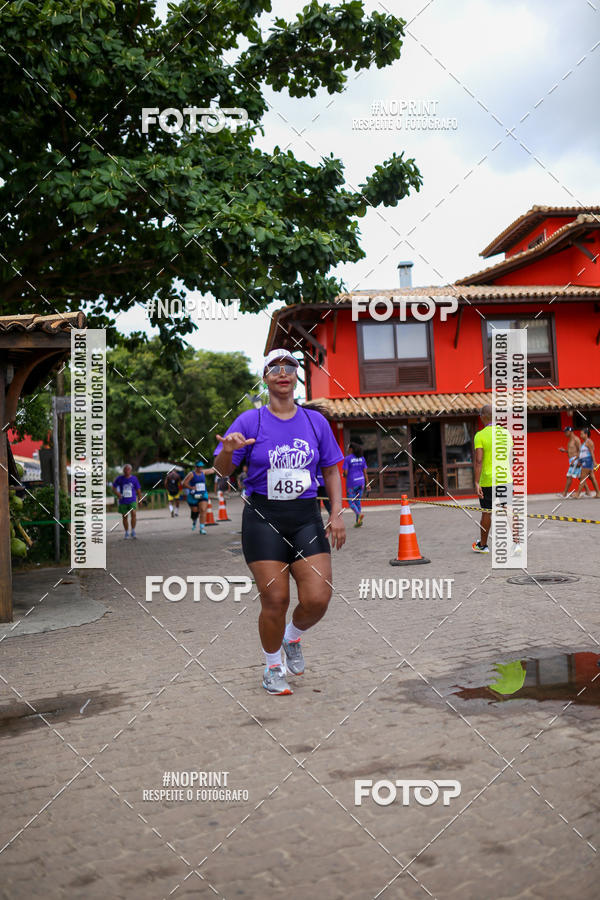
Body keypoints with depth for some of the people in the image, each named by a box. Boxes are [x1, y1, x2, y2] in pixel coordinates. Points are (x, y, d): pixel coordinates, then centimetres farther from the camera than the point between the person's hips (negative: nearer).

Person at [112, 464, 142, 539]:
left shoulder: (134, 479, 1)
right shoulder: (119, 478, 0)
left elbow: (138, 490, 8)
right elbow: (114, 487, 9)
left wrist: (140, 500, 8)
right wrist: (117, 493, -10)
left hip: (132, 501, -1)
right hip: (123, 501, 1)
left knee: (133, 514, -19)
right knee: (125, 517, 7)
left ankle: (133, 531, -9)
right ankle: (127, 533, 23)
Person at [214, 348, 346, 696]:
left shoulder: (316, 420, 7)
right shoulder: (250, 421, 0)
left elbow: (331, 470, 13)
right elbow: (222, 471, 0)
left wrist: (337, 513, 2)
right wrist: (228, 450, -23)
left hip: (307, 517, 2)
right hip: (263, 519, -2)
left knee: (318, 599, -8)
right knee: (275, 600, -3)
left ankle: (293, 637, 27)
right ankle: (273, 667, 24)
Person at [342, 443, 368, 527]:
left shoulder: (347, 458, -8)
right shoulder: (362, 458, 7)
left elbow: (345, 472, -12)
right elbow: (365, 471, 6)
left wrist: (343, 474, 11)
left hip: (351, 483, -5)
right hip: (361, 482, 5)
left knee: (351, 502, 4)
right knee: (358, 501, 13)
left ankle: (359, 514, -23)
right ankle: (358, 521, 9)